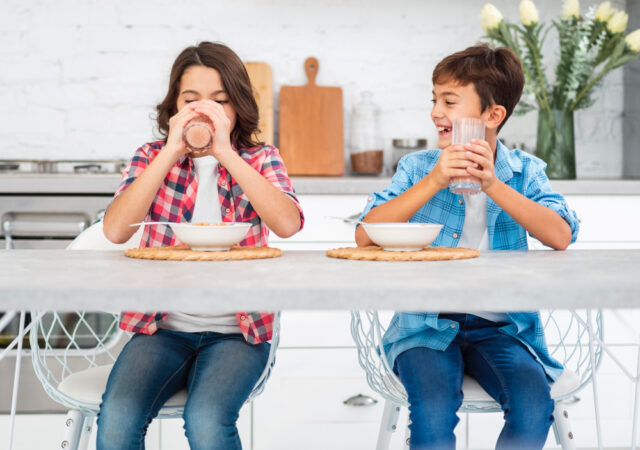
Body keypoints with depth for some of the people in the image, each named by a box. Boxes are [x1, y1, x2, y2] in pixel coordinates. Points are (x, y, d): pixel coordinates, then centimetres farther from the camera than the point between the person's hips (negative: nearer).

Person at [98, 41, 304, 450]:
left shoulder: (260, 159, 5)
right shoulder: (152, 157, 7)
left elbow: (288, 224, -17)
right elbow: (116, 231, -11)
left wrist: (226, 153, -19)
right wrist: (171, 152, -14)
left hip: (236, 330, -1)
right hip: (164, 326, 2)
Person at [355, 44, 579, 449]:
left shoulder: (525, 171, 5)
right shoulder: (418, 167, 3)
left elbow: (560, 236, -13)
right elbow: (365, 236, -11)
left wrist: (493, 185, -20)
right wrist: (434, 181, -18)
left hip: (500, 325, 1)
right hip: (428, 324, -1)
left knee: (534, 405, -25)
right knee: (434, 408, -28)